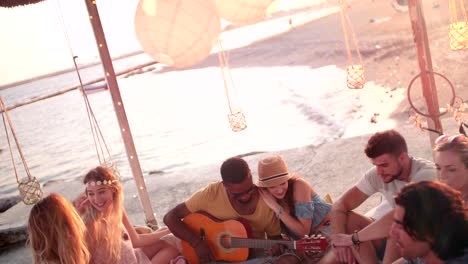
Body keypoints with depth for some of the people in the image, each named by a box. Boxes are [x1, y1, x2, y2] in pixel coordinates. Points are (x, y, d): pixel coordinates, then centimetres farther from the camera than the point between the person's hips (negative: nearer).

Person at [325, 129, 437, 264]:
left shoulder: (426, 173, -27)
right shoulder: (377, 174, -9)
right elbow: (341, 205, -8)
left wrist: (353, 238, -32)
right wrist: (338, 237, -28)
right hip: (392, 238, 5)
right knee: (346, 219, -15)